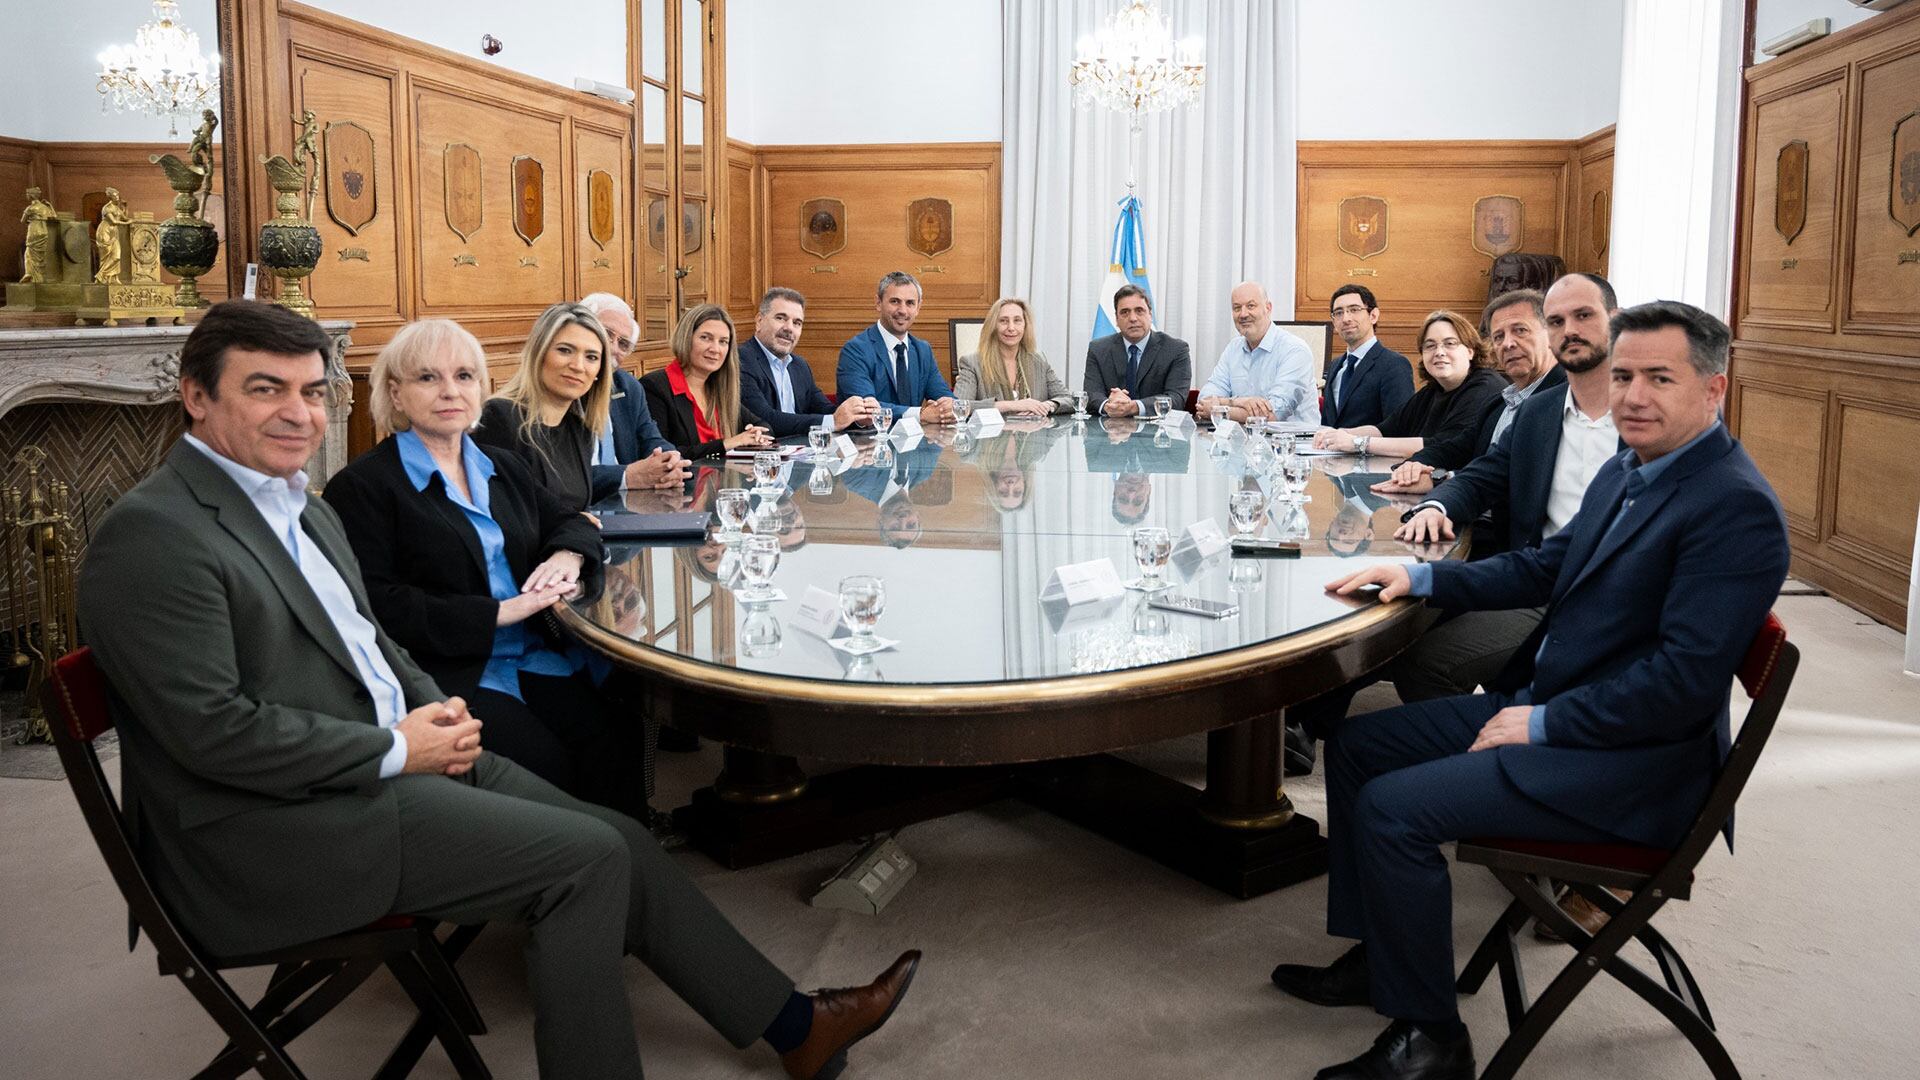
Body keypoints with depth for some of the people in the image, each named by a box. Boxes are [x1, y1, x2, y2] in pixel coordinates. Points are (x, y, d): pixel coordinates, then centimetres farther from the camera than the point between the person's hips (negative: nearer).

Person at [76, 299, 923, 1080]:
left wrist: (434, 707, 3)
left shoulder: (297, 505, 14)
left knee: (617, 842, 1)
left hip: (382, 763, 9)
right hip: (275, 835, -9)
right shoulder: (153, 533, -16)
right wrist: (396, 748, -16)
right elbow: (212, 729, -21)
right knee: (587, 860, -15)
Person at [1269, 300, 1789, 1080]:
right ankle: (1374, 959, 22)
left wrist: (1543, 723, -18)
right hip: (1541, 703, 10)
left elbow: (1686, 677, -25)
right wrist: (1422, 577, 10)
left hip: (1632, 759, -10)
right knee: (1356, 745, 10)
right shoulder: (1625, 472, 9)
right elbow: (1545, 568, 21)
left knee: (1393, 808, -21)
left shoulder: (1735, 507, -20)